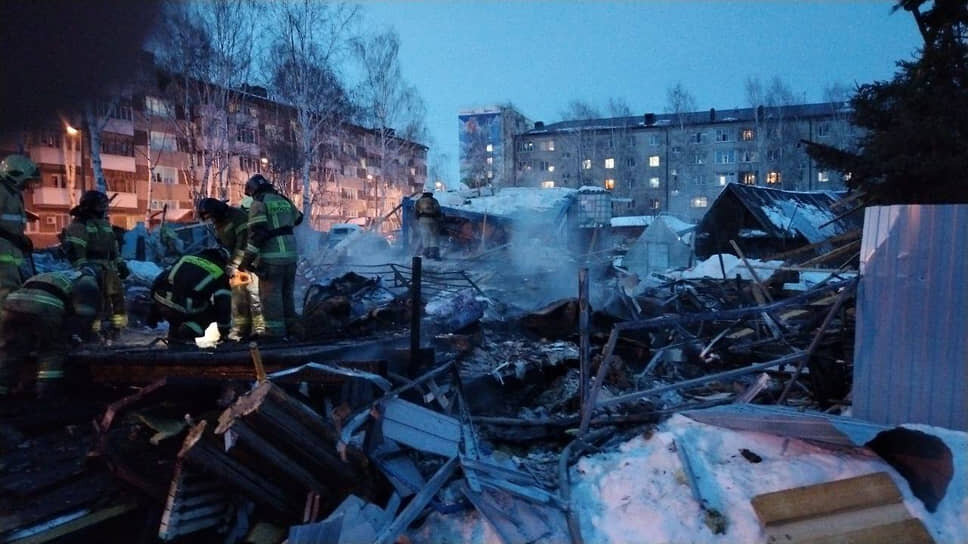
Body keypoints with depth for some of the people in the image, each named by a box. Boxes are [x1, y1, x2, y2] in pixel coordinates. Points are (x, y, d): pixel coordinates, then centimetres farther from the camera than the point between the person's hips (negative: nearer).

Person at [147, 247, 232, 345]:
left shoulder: (186, 258, 25)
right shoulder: (221, 274, 10)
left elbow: (159, 280, 24)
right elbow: (224, 304, 4)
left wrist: (153, 312, 30)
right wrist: (224, 331, 16)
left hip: (160, 304, 6)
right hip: (183, 310, -6)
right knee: (214, 311, 17)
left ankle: (174, 341, 26)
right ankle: (187, 335, -2)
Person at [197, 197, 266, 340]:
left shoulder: (237, 216, -15)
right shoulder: (218, 224, 14)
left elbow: (243, 242, -23)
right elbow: (224, 246, 16)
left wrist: (233, 265, -26)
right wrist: (230, 265, 1)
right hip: (237, 262, 9)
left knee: (253, 291, -13)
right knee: (237, 294, 6)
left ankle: (260, 327, -10)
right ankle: (240, 327, 11)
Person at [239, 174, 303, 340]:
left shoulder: (259, 203, -6)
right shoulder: (284, 200, 14)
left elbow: (256, 232, -15)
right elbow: (298, 218, 31)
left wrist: (247, 259, -13)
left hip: (272, 257, -7)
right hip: (291, 254, 7)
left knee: (271, 294, 0)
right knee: (287, 293, 17)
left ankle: (276, 331, 0)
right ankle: (292, 326, 20)